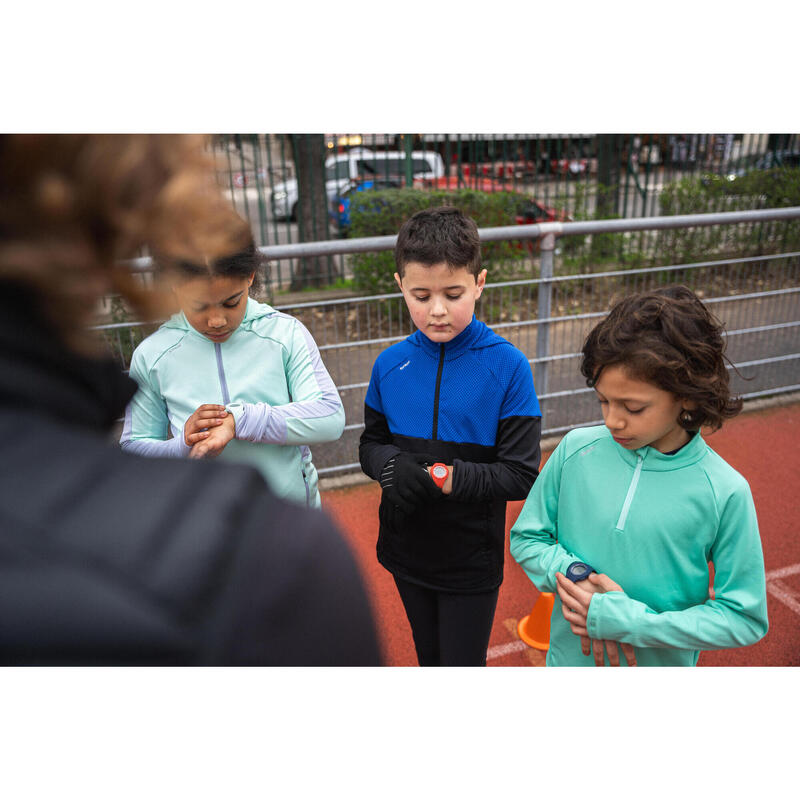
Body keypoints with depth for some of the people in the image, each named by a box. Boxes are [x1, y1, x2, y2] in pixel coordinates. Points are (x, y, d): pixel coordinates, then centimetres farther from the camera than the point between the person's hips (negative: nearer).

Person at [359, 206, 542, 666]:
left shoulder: (508, 366, -18)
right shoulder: (390, 365, -7)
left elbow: (521, 476, -16)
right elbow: (371, 444, 3)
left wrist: (450, 478, -30)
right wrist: (392, 466, -19)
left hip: (471, 560, -3)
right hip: (407, 552, 4)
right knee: (429, 661, 27)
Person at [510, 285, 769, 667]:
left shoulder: (725, 493, -19)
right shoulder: (576, 450, -14)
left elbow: (745, 618, -13)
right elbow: (526, 537, -4)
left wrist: (627, 621, -21)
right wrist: (578, 578, -22)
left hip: (662, 663, -1)